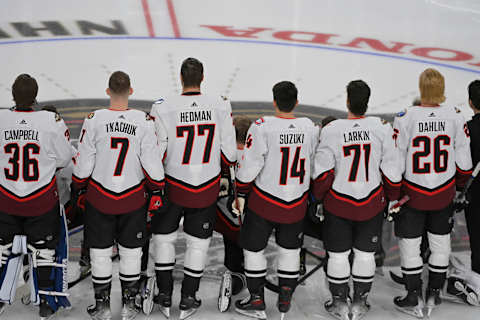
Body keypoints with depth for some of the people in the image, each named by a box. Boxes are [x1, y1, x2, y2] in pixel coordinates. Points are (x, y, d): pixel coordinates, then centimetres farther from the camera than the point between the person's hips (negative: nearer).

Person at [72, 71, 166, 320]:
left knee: (100, 252, 12)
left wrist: (78, 190, 9)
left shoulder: (94, 120, -11)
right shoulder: (144, 121, -10)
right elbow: (153, 162, -7)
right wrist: (157, 192, 5)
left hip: (99, 198, 0)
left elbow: (83, 162, -5)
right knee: (131, 251, 13)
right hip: (133, 198, 1)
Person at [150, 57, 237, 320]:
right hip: (207, 188, 1)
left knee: (164, 237, 17)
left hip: (173, 186, -1)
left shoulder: (163, 108, -14)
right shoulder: (221, 106, -8)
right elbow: (229, 153, -4)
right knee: (198, 242, 13)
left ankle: (165, 297, 23)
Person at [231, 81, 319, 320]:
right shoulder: (310, 128, -7)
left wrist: (241, 195, -3)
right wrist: (315, 196, 21)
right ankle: (285, 299, 29)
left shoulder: (262, 127, -19)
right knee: (290, 248, 21)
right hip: (296, 205, 4)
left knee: (253, 247, 13)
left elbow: (249, 166, -16)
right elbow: (317, 164, 5)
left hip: (264, 201, -3)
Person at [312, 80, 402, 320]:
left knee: (338, 254, 13)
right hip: (372, 203, 2)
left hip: (338, 203, -1)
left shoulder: (331, 131, -16)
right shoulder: (381, 128, -12)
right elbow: (392, 168, -5)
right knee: (365, 253, 16)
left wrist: (318, 197, 6)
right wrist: (393, 196, 11)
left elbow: (322, 172, -11)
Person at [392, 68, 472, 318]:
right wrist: (459, 185, 16)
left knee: (409, 243, 10)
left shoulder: (405, 118, -18)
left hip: (412, 193, -3)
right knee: (440, 240, 19)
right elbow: (464, 161, -2)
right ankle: (434, 294, 31)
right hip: (444, 193, 3)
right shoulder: (455, 117, -9)